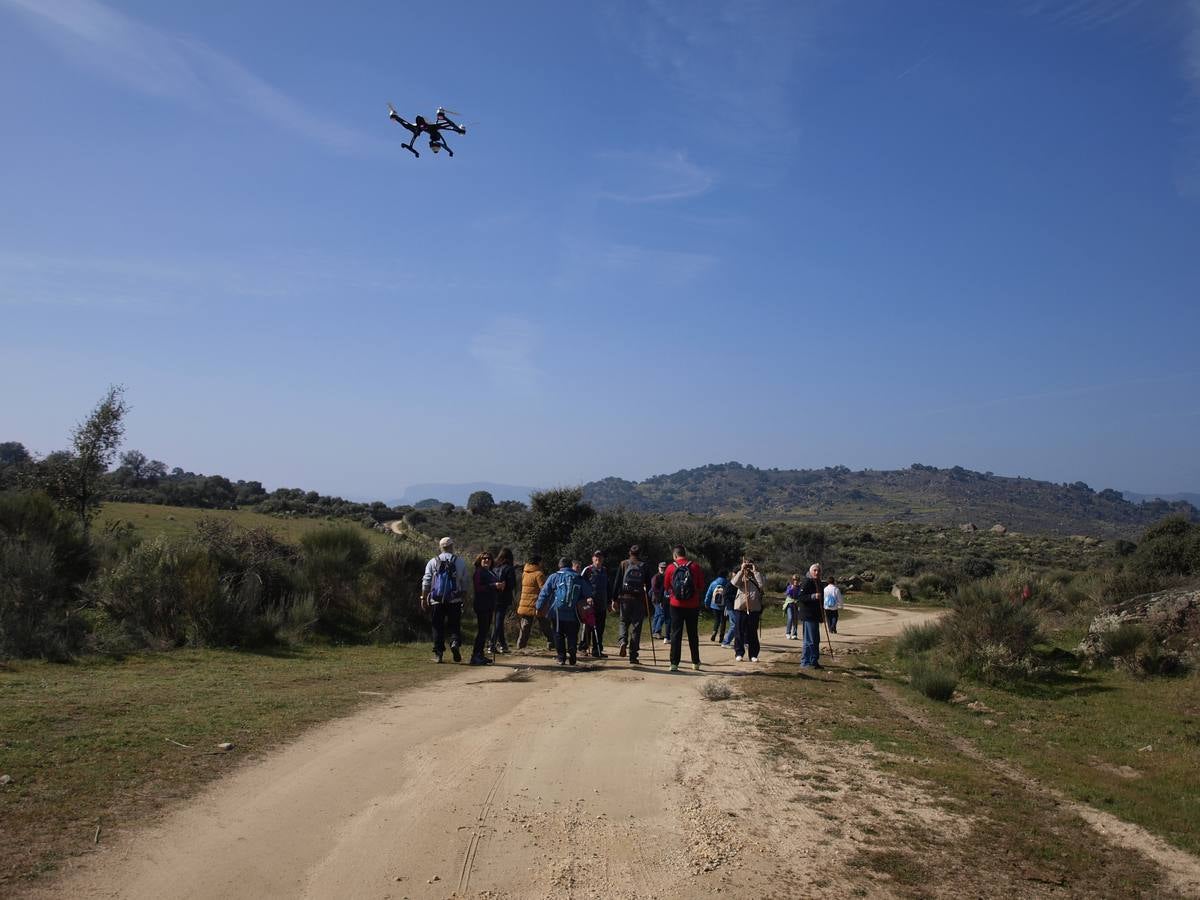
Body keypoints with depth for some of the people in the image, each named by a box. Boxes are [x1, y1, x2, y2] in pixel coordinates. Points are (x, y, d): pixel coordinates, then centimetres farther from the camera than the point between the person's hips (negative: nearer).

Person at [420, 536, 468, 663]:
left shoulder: (432, 562, 4)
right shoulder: (460, 563, 5)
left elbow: (426, 583, -1)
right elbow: (464, 585, 5)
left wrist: (423, 598, 3)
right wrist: (462, 597, 14)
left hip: (436, 601, 0)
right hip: (455, 601, 0)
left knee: (438, 627, 8)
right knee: (454, 625, 7)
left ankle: (438, 654, 8)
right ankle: (455, 642, -19)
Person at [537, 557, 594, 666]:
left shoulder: (554, 577, 1)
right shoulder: (579, 579, 7)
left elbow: (544, 593, -3)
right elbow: (589, 593, 9)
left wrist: (539, 607, 2)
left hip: (557, 613, -1)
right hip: (572, 613, 1)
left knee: (558, 635, 9)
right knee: (572, 636, 9)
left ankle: (561, 658, 6)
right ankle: (572, 658, -1)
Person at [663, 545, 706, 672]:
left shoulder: (671, 568, -4)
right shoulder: (695, 567, -3)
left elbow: (666, 586, 4)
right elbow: (701, 587, 1)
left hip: (676, 605, -1)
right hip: (693, 605, 1)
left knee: (676, 634, 4)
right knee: (693, 634, 12)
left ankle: (674, 663, -1)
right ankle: (696, 662, 18)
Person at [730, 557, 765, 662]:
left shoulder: (755, 577, 8)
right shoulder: (740, 576, 7)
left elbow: (761, 584, -13)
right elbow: (735, 583, -15)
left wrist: (755, 571, -10)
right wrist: (742, 570, -15)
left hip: (754, 609, 1)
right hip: (741, 608, -1)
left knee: (753, 633, 5)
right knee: (740, 632, 2)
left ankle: (753, 655, 12)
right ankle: (739, 653, 9)